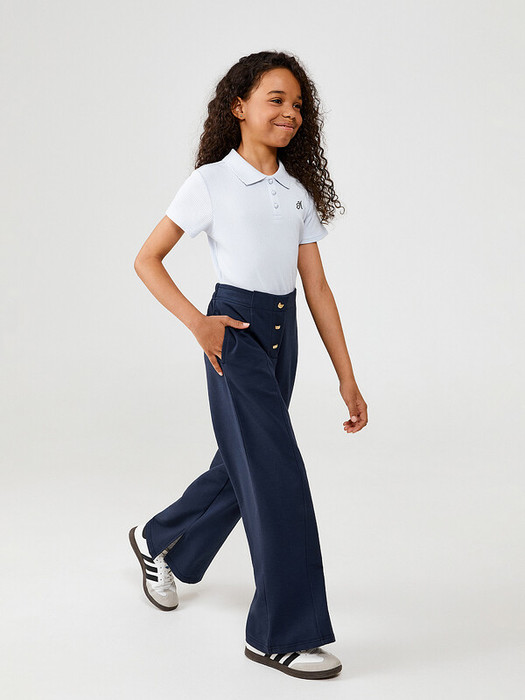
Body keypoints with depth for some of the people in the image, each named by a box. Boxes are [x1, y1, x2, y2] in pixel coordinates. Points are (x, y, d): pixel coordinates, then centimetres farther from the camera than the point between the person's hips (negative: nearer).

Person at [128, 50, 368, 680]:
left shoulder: (299, 192, 9)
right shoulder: (211, 183, -6)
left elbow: (317, 288, 7)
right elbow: (146, 260, -2)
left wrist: (346, 378, 4)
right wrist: (197, 322, -15)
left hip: (283, 335, 7)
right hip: (235, 332, -6)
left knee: (241, 465, 17)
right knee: (277, 474, -10)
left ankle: (159, 541, 43)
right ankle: (283, 633, 0)